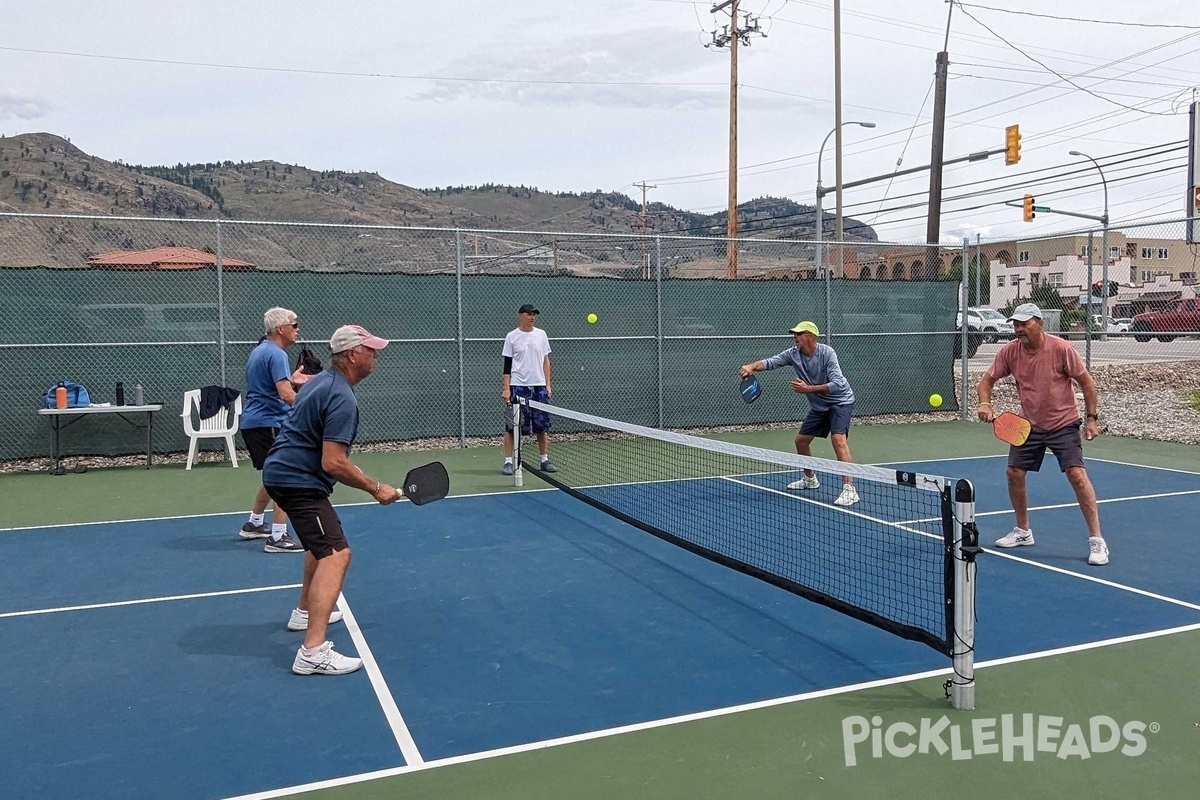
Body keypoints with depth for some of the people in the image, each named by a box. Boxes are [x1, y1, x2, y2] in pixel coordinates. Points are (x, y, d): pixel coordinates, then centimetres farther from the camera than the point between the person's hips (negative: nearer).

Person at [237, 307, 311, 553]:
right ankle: (278, 538, -11)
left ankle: (254, 524, 36)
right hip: (268, 423, -11)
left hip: (252, 422, 11)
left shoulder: (259, 350, 16)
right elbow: (286, 395, -25)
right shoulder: (276, 354, -16)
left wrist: (291, 380, 19)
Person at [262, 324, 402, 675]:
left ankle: (306, 612, 45)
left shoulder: (323, 381, 10)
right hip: (298, 480, -11)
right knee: (336, 554, -21)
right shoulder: (342, 399, -22)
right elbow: (333, 463, -26)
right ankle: (313, 652, -30)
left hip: (283, 471, 11)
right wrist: (376, 488, -18)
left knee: (322, 543, 30)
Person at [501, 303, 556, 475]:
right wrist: (506, 388, -7)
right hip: (518, 386, -3)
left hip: (539, 386, 3)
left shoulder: (541, 334, 9)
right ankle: (508, 462, 3)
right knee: (512, 426, -3)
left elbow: (546, 361, 12)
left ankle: (545, 460, 16)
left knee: (543, 426, 6)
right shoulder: (512, 336, 0)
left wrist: (548, 385, 6)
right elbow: (507, 365, 0)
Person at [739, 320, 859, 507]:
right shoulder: (793, 354, -8)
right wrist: (752, 367, -40)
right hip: (819, 405, 7)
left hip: (840, 401, -7)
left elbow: (837, 384, -30)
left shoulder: (826, 353, -24)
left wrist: (808, 388, -35)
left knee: (838, 439, -25)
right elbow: (771, 362, -20)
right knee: (801, 440, 11)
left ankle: (849, 489, -27)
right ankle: (810, 479, 35)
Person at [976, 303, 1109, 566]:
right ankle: (1023, 531, 25)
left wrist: (1092, 418, -10)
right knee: (1014, 473, 5)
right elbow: (988, 379, 1)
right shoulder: (1010, 351, -8)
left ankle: (1096, 540, -6)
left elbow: (1086, 381, -9)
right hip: (1028, 424, 5)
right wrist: (985, 403, -19)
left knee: (1077, 474, -16)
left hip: (1063, 424, -4)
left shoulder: (1061, 349, -19)